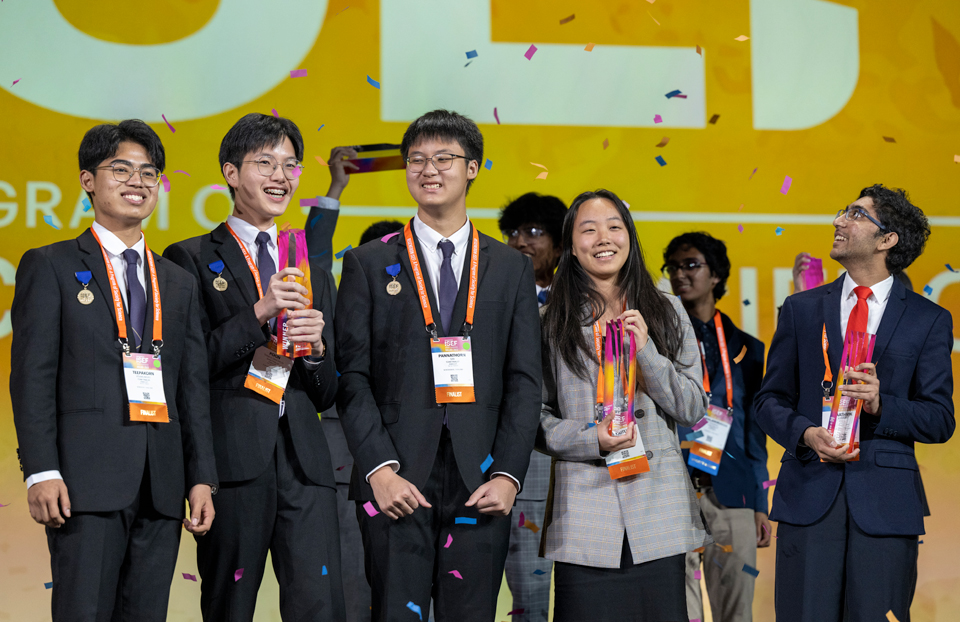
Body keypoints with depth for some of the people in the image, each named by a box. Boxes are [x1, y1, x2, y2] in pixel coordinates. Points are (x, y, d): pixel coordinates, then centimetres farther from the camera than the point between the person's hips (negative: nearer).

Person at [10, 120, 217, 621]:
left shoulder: (178, 284, 19)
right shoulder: (50, 267, 5)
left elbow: (193, 389, 15)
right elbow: (32, 376, -3)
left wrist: (202, 478, 7)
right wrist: (41, 472, -13)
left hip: (162, 486, 5)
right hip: (87, 481, -4)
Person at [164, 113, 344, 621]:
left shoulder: (313, 274, 21)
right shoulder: (191, 260, 5)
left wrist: (317, 347, -2)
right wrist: (258, 314, -12)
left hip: (304, 460, 3)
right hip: (233, 459, -3)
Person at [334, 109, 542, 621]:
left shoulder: (511, 269, 12)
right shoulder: (368, 265, 7)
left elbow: (524, 382, 8)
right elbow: (353, 377, 1)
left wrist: (508, 474, -4)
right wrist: (380, 468, -10)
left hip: (480, 487, 1)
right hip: (397, 483, -1)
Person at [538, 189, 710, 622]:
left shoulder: (666, 312, 9)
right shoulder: (554, 324, 5)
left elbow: (694, 409, 5)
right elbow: (536, 418, 5)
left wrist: (646, 351, -8)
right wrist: (590, 440, -12)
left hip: (659, 510, 1)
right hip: (586, 517, -1)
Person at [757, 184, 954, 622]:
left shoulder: (929, 320, 7)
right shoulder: (801, 309, 12)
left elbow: (940, 420, 4)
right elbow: (770, 399, 12)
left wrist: (881, 405, -14)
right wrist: (805, 433, -8)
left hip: (885, 503, -1)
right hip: (809, 495, 1)